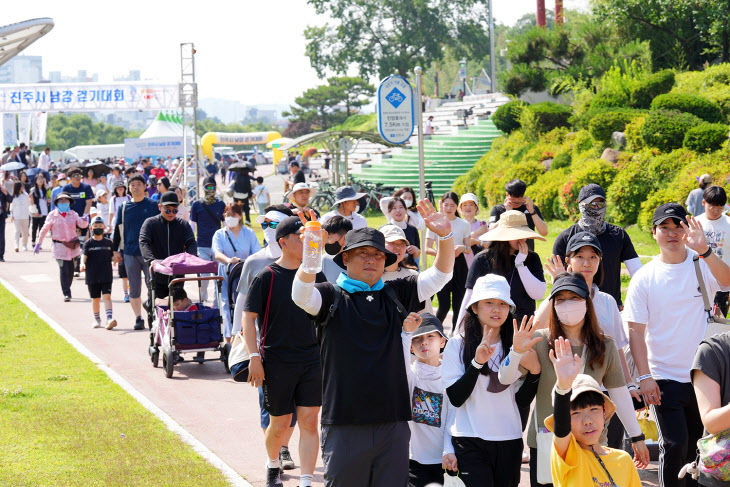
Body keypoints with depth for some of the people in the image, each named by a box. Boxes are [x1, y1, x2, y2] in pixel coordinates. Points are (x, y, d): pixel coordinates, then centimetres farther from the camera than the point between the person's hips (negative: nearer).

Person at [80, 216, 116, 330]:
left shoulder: (108, 242, 7)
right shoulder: (88, 243, 0)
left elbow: (113, 256, 17)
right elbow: (84, 254, -14)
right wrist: (83, 263, -31)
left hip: (106, 276, 0)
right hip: (92, 276, 0)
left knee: (107, 296, -11)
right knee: (95, 298, 9)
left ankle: (109, 318, -20)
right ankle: (97, 319, 24)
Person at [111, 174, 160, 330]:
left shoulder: (152, 205, 4)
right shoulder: (124, 208, 8)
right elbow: (117, 230, 12)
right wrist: (115, 250, 8)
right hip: (130, 253, 2)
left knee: (152, 286, -2)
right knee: (134, 289, 3)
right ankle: (138, 318, 9)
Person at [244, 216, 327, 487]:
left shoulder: (315, 274, 5)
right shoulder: (267, 277, -7)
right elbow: (248, 317, -7)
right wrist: (254, 357, -13)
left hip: (312, 360, 3)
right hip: (277, 361, -3)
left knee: (309, 422, -5)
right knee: (280, 424, 8)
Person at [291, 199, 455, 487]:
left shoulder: (395, 295, 12)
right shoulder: (332, 296, 2)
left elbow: (439, 275, 8)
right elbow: (301, 294, -17)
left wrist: (445, 236, -11)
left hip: (393, 423, 3)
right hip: (345, 423, -3)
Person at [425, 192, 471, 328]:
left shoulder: (464, 225, 8)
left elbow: (469, 248, 9)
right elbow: (427, 249, -1)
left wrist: (463, 248, -15)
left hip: (459, 265, 2)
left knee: (459, 304, -1)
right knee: (444, 305, -9)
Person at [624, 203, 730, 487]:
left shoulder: (703, 266, -3)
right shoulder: (645, 278, -2)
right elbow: (636, 331, -3)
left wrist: (704, 250, -42)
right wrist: (644, 376, -12)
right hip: (664, 377, -1)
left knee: (698, 446, 12)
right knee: (675, 445, -10)